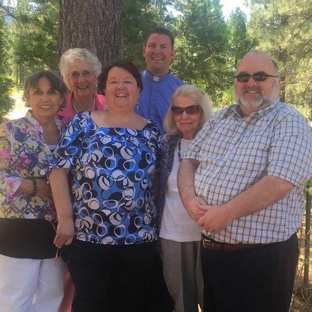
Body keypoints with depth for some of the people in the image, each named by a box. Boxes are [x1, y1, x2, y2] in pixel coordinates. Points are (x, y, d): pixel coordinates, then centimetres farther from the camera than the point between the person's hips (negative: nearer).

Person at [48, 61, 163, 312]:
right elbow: (59, 169, -4)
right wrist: (65, 218, -10)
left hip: (140, 238, 3)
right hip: (88, 236, -2)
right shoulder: (84, 123, 1)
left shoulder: (151, 131, 9)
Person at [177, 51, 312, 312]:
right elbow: (190, 160, 10)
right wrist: (189, 198, -9)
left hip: (263, 256, -6)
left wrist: (226, 212, -21)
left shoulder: (290, 122, -9)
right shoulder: (220, 118, 11)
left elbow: (279, 182, -21)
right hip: (210, 249, 6)